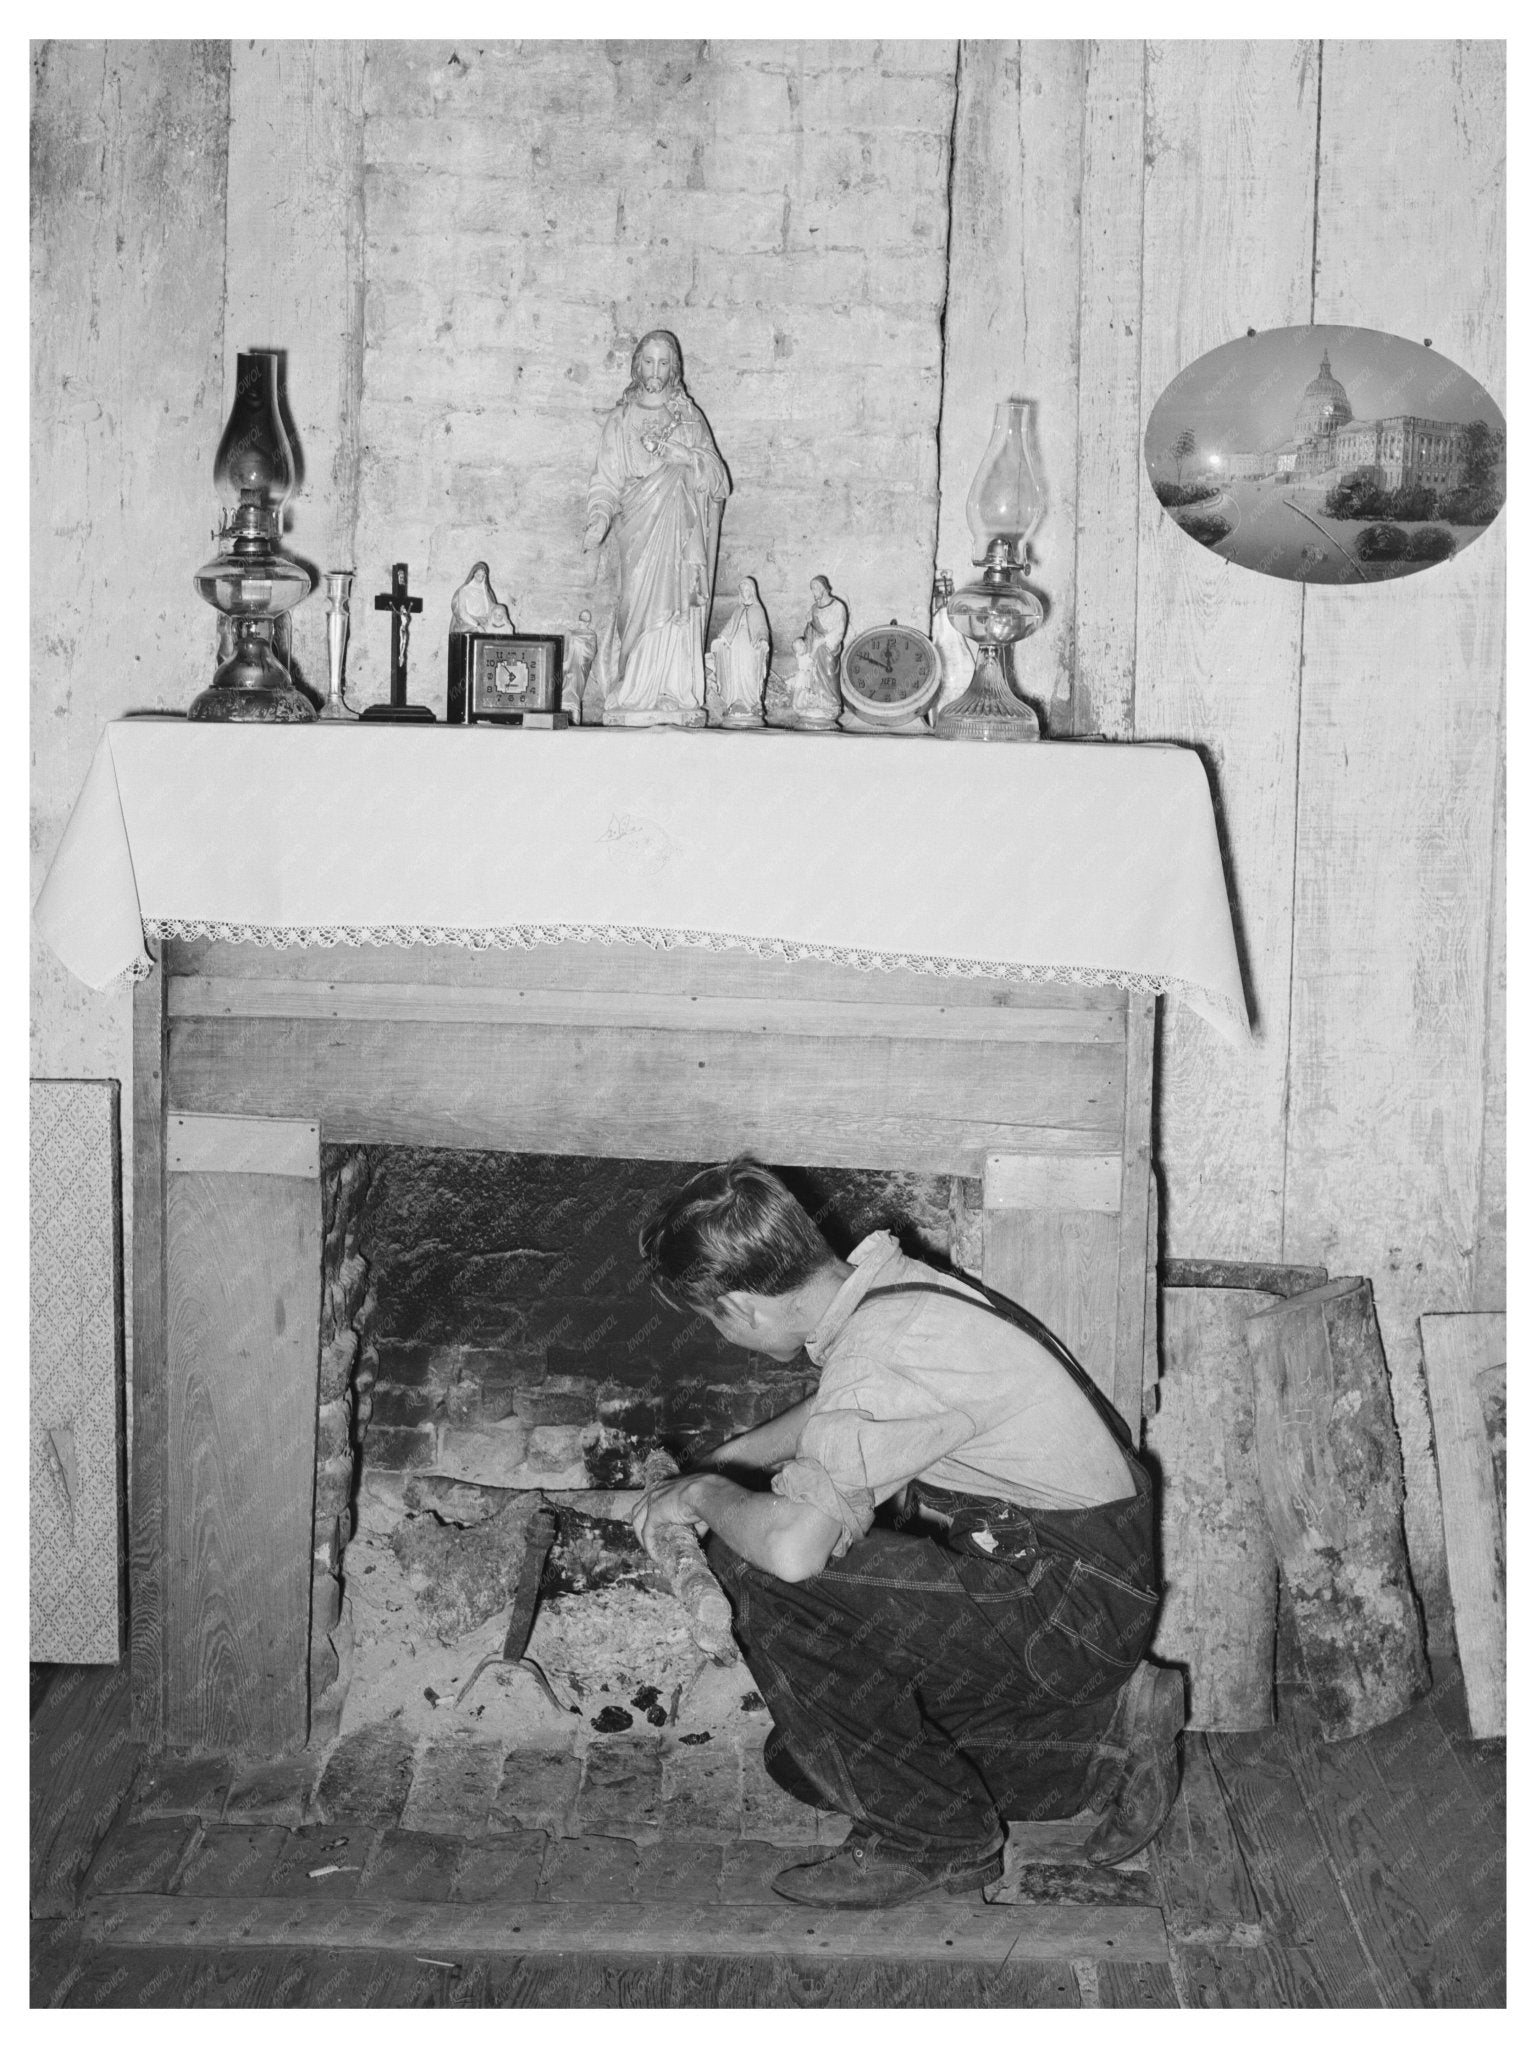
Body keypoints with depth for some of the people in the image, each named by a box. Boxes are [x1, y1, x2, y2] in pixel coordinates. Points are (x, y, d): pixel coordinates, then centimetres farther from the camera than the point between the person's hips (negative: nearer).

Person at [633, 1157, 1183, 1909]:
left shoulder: (884, 1354, -27)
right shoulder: (882, 1282, 2)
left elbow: (792, 1544, -39)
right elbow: (834, 1413, 26)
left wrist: (704, 1493, -18)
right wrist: (718, 1461, 24)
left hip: (1073, 1604, -9)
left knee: (761, 1571, -21)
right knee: (807, 1757, 12)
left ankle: (934, 1839, -4)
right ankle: (1104, 1736, 17)